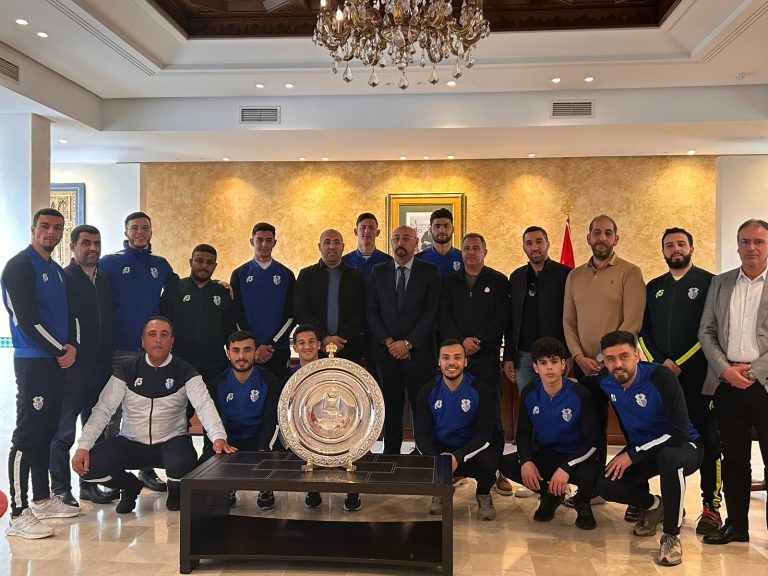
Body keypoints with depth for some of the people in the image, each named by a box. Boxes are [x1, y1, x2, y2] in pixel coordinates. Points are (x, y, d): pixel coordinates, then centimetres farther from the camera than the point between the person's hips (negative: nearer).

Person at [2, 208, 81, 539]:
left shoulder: (57, 271, 17)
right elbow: (27, 320, -15)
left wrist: (72, 346, 1)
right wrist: (61, 349, -9)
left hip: (58, 361, 8)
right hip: (33, 361, -8)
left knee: (47, 432, 13)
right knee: (27, 434, -7)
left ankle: (42, 500, 22)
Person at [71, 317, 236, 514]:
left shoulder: (185, 372, -6)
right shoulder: (126, 370, -2)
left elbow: (204, 404, -18)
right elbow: (103, 409, -6)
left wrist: (218, 437, -36)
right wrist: (83, 446, -18)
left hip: (172, 441, -2)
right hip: (130, 443, 2)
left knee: (183, 464, -35)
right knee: (89, 465, -22)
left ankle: (175, 489, 7)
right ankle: (131, 486, 12)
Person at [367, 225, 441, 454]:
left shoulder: (430, 271, 3)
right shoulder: (378, 271, 11)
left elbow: (431, 312, -5)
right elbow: (371, 311, 6)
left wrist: (408, 343, -12)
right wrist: (388, 341, -7)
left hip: (419, 351, -2)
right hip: (385, 351, 2)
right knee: (390, 409, 6)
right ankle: (390, 457, 15)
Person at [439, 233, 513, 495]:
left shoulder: (498, 281, 7)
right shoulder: (450, 283, 14)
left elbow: (501, 319, -2)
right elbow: (444, 319, 6)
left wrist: (478, 341, -11)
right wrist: (462, 341, -9)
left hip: (487, 356, -2)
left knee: (492, 414, -2)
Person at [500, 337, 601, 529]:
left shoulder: (579, 394, -17)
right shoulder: (529, 393, -6)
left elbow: (593, 440, -16)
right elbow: (523, 433, 1)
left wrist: (566, 467, -29)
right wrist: (526, 461, -20)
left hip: (575, 457, -3)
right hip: (542, 456, 3)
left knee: (590, 474, -38)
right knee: (506, 464, -23)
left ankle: (582, 501, 3)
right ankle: (549, 495, 7)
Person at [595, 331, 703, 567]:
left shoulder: (661, 377, -27)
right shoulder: (604, 381, -11)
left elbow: (679, 433, -29)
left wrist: (632, 455, -28)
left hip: (683, 446, -5)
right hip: (639, 448, 5)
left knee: (669, 457, -40)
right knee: (606, 486, -18)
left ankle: (672, 536, -19)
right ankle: (654, 506, 15)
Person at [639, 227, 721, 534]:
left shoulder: (708, 282, 2)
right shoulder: (653, 287, 15)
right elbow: (644, 330, 12)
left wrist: (681, 364, -11)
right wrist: (660, 362, -4)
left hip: (697, 374, -4)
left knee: (706, 438, -2)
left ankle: (711, 505, 5)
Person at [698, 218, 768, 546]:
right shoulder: (720, 283, 11)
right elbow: (706, 332, 8)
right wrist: (725, 369, -5)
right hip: (726, 383, 3)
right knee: (733, 458, 11)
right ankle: (736, 524, 23)